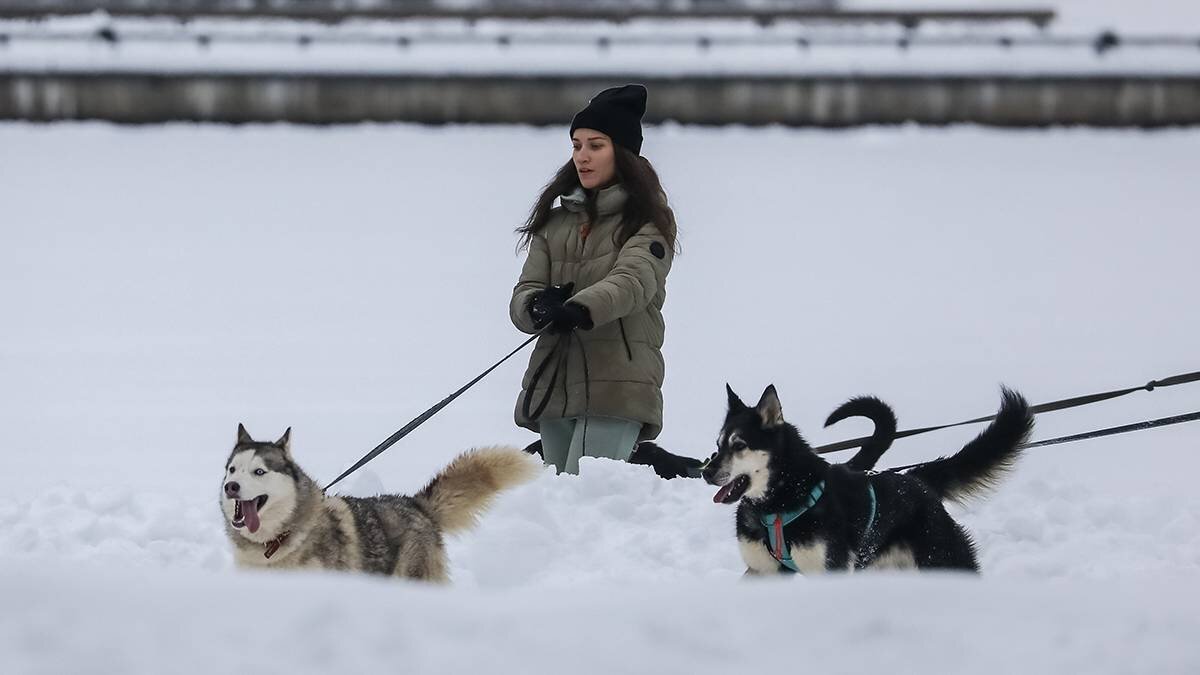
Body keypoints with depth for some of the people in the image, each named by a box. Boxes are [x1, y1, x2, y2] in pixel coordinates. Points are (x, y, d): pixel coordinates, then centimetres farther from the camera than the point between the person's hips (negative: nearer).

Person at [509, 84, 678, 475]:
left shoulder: (648, 220, 3)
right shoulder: (555, 222, 19)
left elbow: (634, 281, -16)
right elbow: (522, 297, 10)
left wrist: (579, 310, -36)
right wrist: (539, 306, -17)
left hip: (617, 388, -6)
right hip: (553, 384, 6)